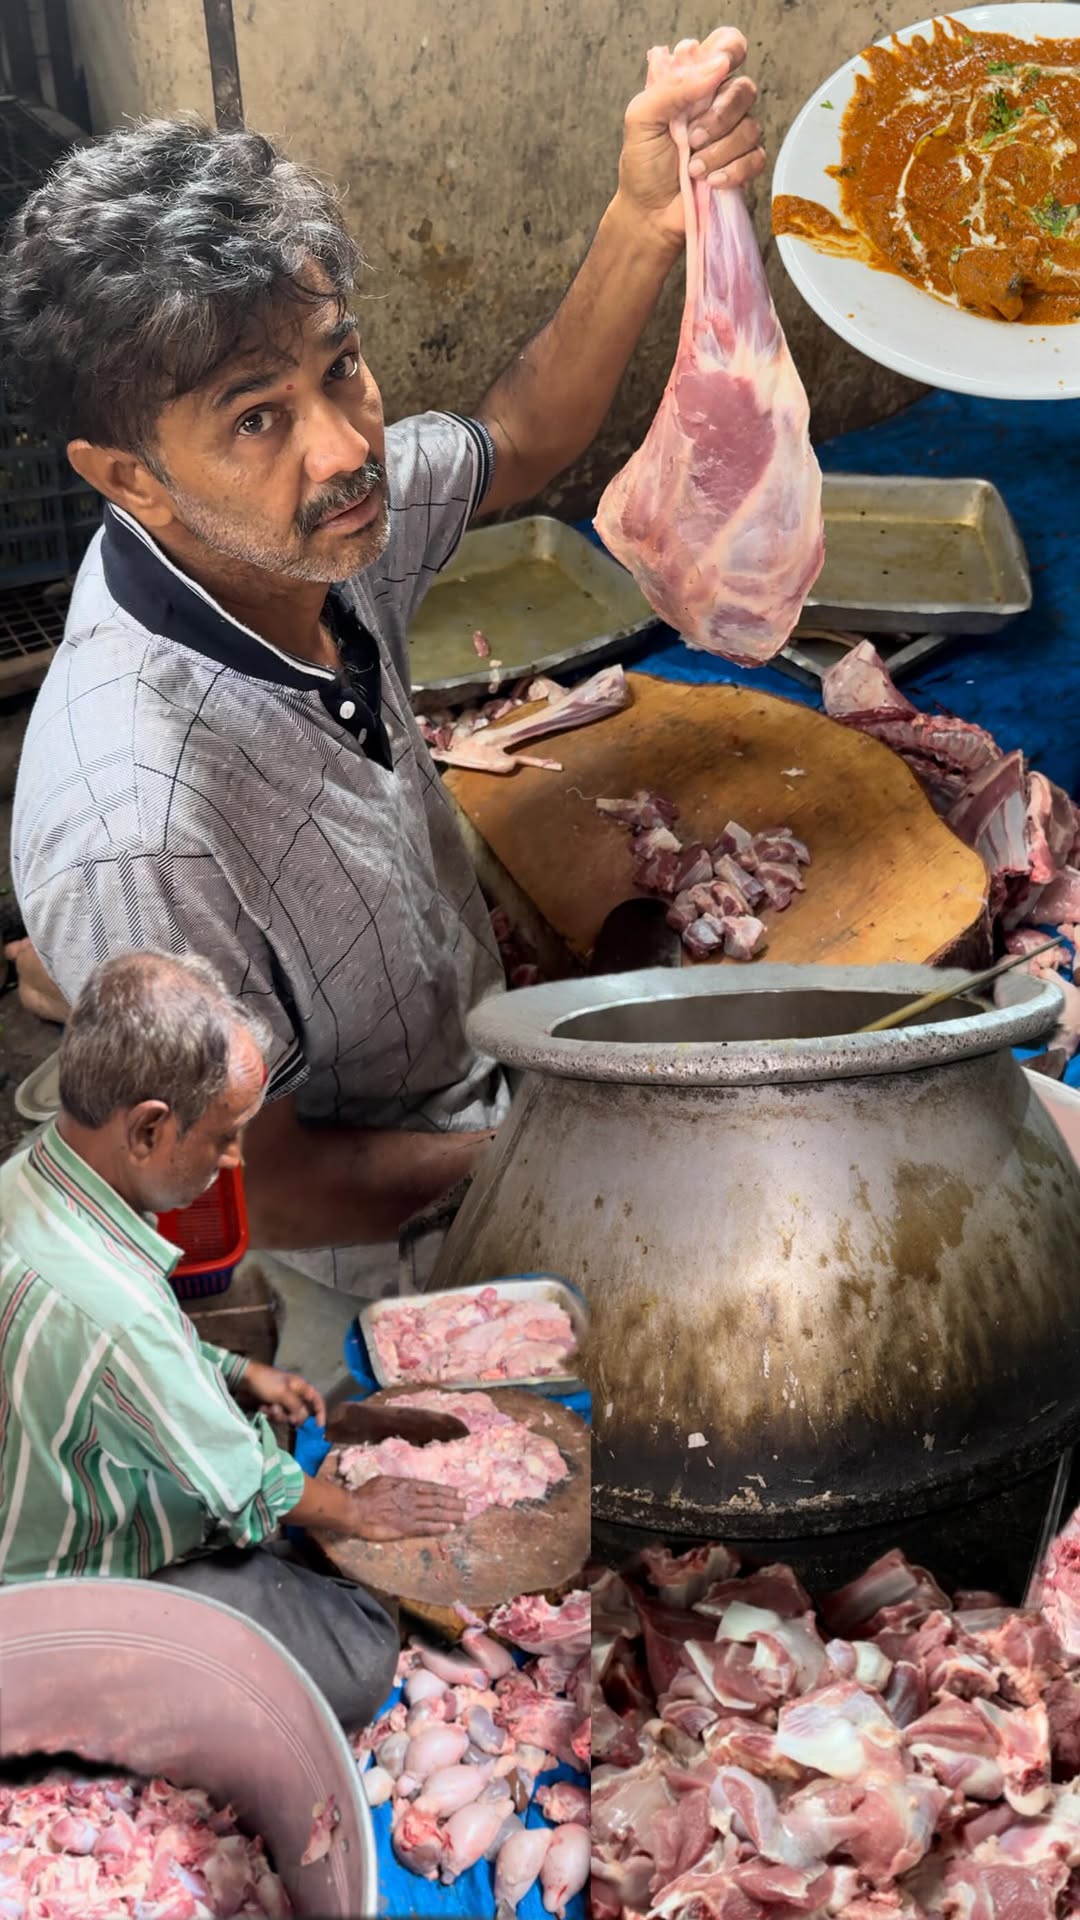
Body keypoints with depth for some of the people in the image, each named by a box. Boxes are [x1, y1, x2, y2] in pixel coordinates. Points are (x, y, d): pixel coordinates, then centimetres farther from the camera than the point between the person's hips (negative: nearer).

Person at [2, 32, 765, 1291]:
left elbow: (519, 442, 3)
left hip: (472, 1075, 7)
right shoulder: (138, 833, -39)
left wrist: (646, 221, -14)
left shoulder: (301, 516, -17)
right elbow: (261, 1193, -25)